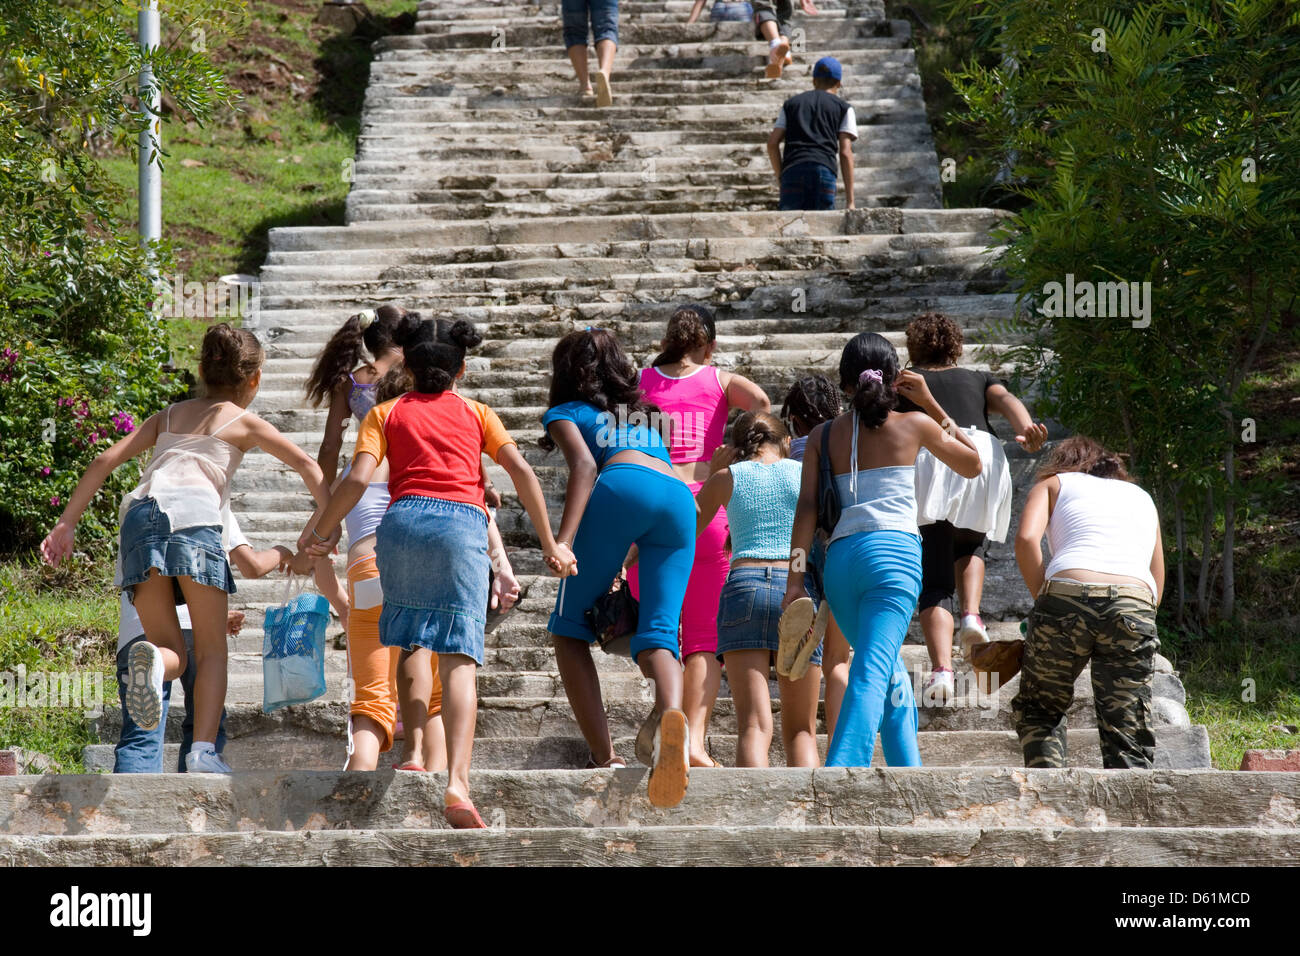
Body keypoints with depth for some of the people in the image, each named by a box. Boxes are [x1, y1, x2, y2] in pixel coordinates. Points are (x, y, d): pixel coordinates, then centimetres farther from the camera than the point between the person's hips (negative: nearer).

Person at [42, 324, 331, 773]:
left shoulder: (169, 416, 32)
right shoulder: (243, 421, 21)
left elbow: (106, 460, 22)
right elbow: (307, 466, 12)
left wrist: (66, 523, 19)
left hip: (139, 514, 3)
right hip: (192, 511, -3)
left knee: (171, 650, 8)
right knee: (211, 649, 5)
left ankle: (150, 658, -29)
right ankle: (203, 750, -15)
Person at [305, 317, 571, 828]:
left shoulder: (386, 413, 20)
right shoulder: (476, 412, 23)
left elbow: (357, 479, 4)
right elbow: (521, 470, 10)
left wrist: (320, 530, 17)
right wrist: (549, 543, 13)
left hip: (403, 519, 1)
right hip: (463, 523, -1)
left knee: (411, 640, 20)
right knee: (459, 656, -8)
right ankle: (457, 782, -24)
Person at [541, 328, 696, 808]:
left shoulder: (565, 412, 23)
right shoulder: (644, 416, 41)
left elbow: (585, 467, 3)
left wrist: (563, 543, -9)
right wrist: (620, 565, 42)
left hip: (623, 487, -4)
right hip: (680, 497, 4)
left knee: (569, 627, 8)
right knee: (657, 632, -6)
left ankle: (605, 757, -5)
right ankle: (671, 713, -41)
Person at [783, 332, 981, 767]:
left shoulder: (823, 436, 13)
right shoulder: (913, 424, 8)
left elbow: (807, 508, 3)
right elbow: (972, 464, 23)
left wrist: (795, 578, 1)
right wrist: (931, 404, 22)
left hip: (840, 557, 4)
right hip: (894, 552, -4)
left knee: (890, 673, 22)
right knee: (873, 672, -16)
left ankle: (909, 769, 23)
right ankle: (840, 775, -33)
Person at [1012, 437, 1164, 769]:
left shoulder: (1053, 484, 24)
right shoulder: (1142, 497, 34)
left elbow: (1026, 539, 3)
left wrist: (1043, 601, 9)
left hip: (1069, 594, -2)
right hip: (1135, 603, 2)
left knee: (1036, 712, 17)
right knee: (1129, 738, 3)